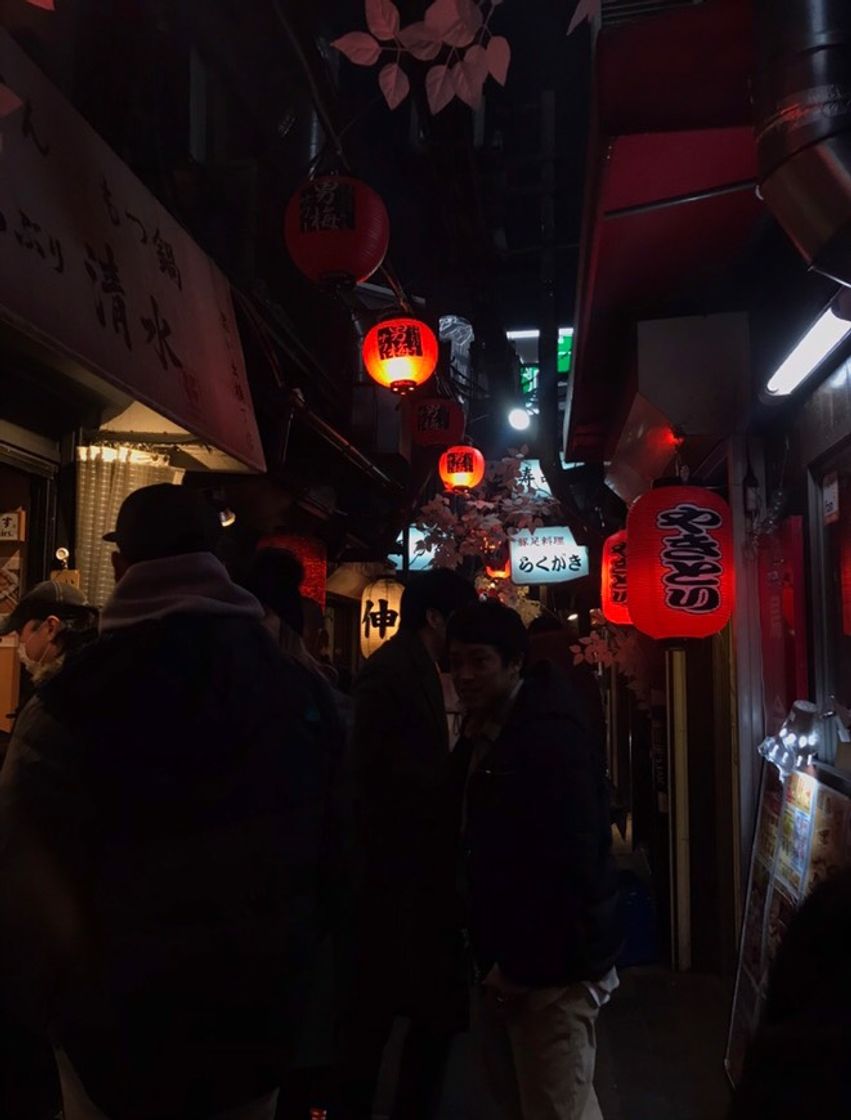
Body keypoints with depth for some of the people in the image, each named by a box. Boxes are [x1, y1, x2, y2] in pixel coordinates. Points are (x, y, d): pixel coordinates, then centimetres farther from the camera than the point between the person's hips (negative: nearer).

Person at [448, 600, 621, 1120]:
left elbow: (570, 863, -24)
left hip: (550, 966, -8)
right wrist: (495, 956, 9)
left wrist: (522, 963, -18)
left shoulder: (552, 736, -19)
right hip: (502, 960, 9)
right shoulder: (482, 733, 8)